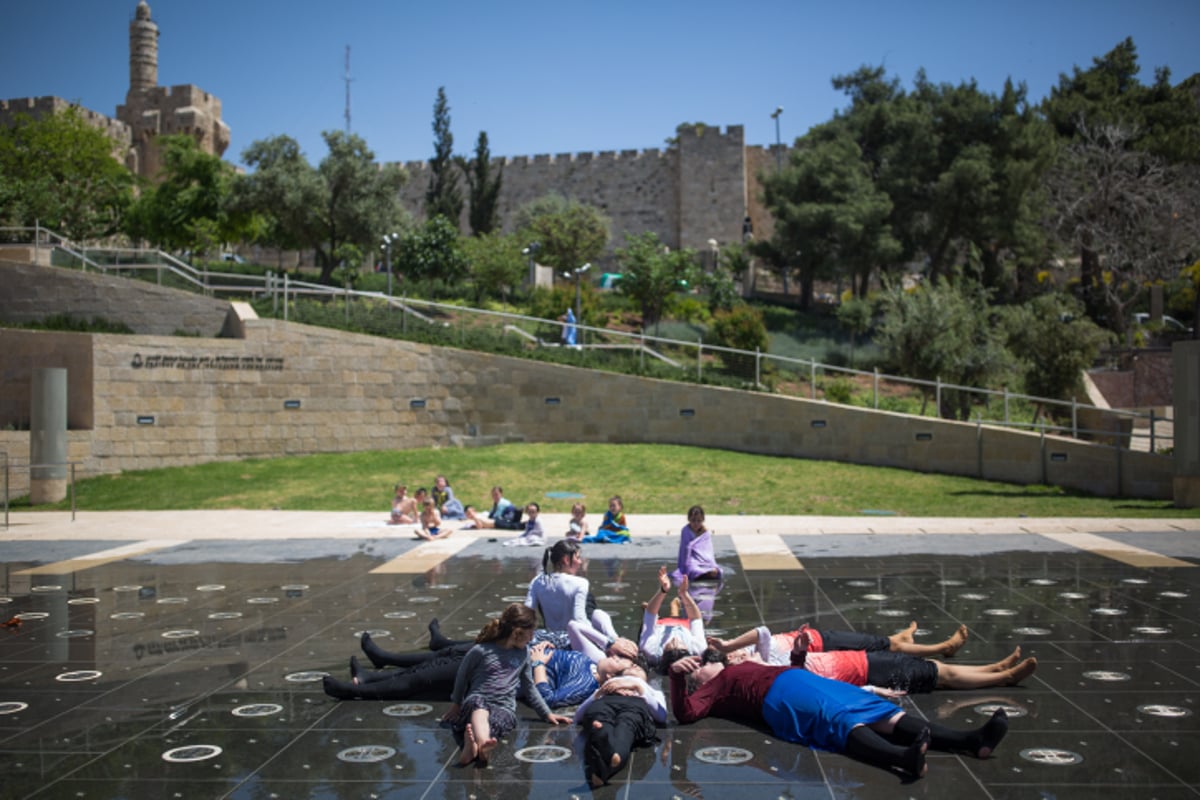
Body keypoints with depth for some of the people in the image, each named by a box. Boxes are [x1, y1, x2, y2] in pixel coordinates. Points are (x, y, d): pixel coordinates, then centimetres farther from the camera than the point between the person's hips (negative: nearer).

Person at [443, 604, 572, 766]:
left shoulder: (523, 654, 16)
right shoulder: (481, 651, 0)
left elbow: (528, 687, 26)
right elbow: (462, 678, 14)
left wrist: (547, 714, 23)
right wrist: (456, 704, 25)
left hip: (505, 708, 3)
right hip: (475, 702, -2)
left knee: (494, 721, -37)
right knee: (479, 704, -41)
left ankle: (473, 740, -69)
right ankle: (483, 744, -70)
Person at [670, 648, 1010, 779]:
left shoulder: (740, 669, 38)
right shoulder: (712, 689, 16)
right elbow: (685, 713, -3)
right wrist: (676, 675, -15)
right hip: (780, 697, -8)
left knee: (884, 715, -11)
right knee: (843, 723, -37)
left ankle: (970, 740, -27)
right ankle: (903, 757, -67)